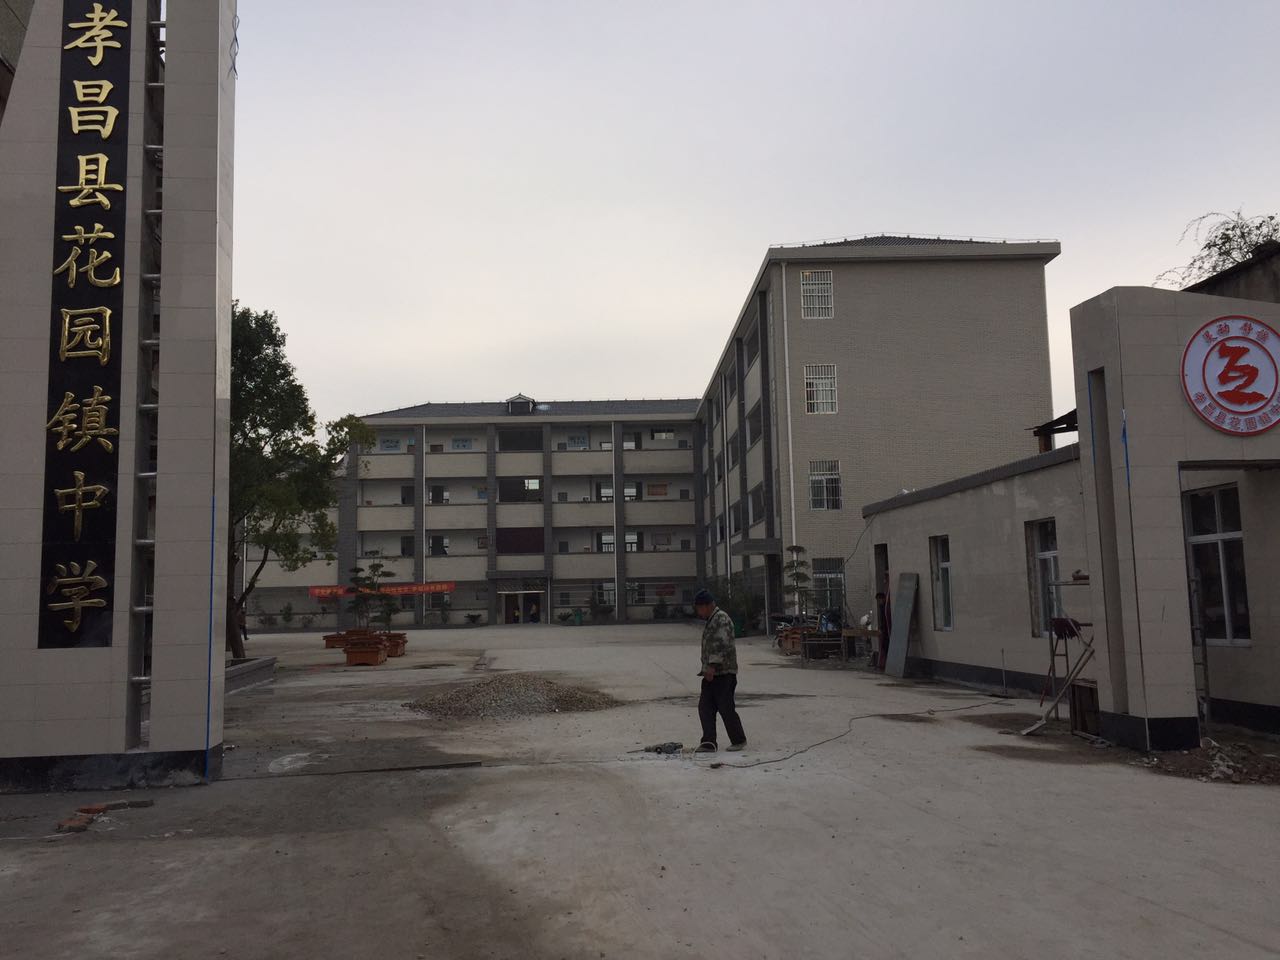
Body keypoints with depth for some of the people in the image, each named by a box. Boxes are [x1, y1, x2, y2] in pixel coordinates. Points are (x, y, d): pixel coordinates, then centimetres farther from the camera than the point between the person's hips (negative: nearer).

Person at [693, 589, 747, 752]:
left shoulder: (721, 619, -12)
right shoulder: (710, 621, 20)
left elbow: (721, 644, -23)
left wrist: (713, 665, -28)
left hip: (724, 672, -10)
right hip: (711, 673, 10)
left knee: (725, 707, -3)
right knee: (705, 708, 4)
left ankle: (738, 740, 12)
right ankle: (708, 743, 6)